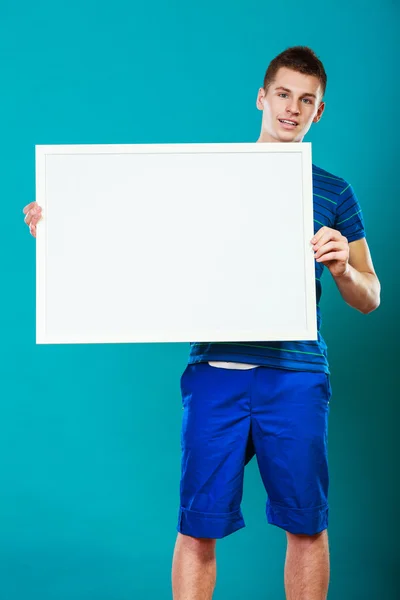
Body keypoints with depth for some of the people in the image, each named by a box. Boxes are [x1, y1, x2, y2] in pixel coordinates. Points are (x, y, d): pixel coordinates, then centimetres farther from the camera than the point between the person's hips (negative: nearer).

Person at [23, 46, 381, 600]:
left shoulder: (333, 194, 12)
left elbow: (370, 298, 11)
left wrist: (343, 268, -12)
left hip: (296, 373, 1)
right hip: (216, 368, 0)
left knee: (306, 525, 8)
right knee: (198, 525, 1)